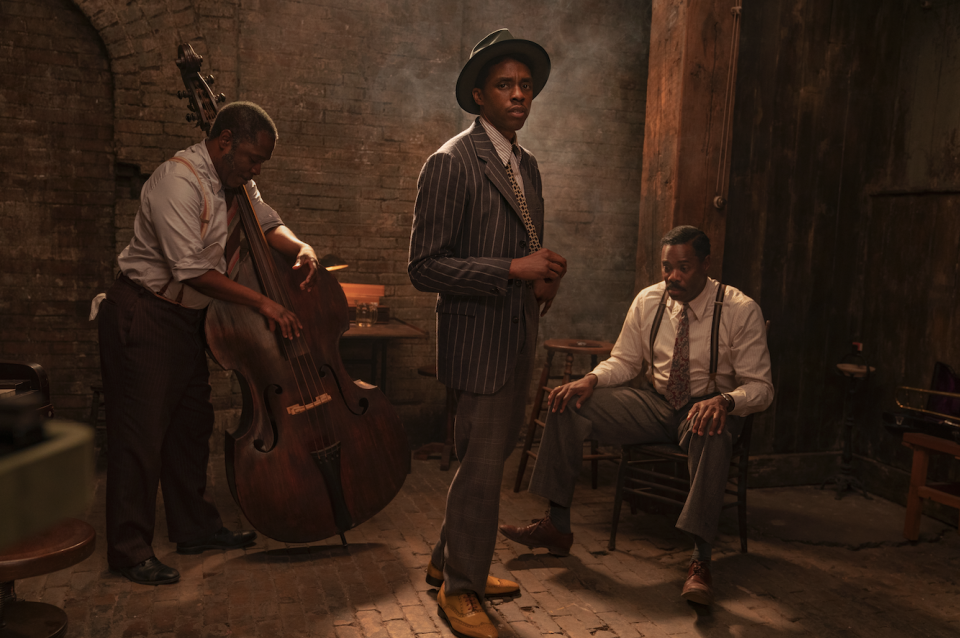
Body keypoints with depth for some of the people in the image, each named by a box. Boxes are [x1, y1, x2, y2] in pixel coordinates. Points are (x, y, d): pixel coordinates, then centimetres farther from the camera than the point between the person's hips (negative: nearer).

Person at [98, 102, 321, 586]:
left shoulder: (234, 182, 6)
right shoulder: (179, 181, -22)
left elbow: (268, 222, 14)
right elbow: (193, 270, -28)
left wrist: (299, 248, -8)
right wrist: (261, 302, -27)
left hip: (188, 316, 9)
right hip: (143, 314, -9)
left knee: (193, 423, 15)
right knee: (142, 432, -4)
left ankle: (195, 528, 28)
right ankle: (130, 550, 9)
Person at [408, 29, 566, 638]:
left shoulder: (528, 165, 15)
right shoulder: (452, 164, -13)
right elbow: (425, 266, -17)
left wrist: (545, 278, 2)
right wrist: (514, 270, -22)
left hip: (520, 336, 9)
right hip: (480, 339, -9)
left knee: (494, 454, 17)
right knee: (482, 463, -1)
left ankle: (450, 561, 36)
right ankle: (460, 589, 20)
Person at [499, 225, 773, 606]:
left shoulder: (741, 310, -12)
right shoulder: (648, 301, -1)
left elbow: (760, 387, -13)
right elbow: (624, 360, 8)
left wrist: (724, 401, -36)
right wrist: (591, 380, -14)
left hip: (708, 407, -4)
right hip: (656, 404, 4)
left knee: (712, 432, -43)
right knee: (569, 403, -15)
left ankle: (700, 561, -34)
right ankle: (556, 528, -9)